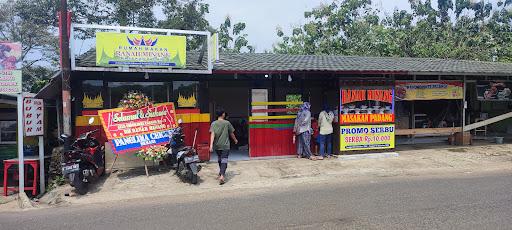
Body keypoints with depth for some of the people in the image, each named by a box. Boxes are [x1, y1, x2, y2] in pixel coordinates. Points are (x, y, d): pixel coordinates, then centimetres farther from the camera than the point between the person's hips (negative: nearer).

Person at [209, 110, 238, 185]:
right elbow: (231, 133, 7)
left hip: (217, 145, 3)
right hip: (225, 145, -3)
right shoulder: (227, 123, -3)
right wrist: (235, 140, 25)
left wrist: (211, 145, -18)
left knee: (219, 158, 23)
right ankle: (222, 175, -22)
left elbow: (212, 134, -13)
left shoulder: (214, 123, -1)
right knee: (224, 159, -5)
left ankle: (221, 172, 39)